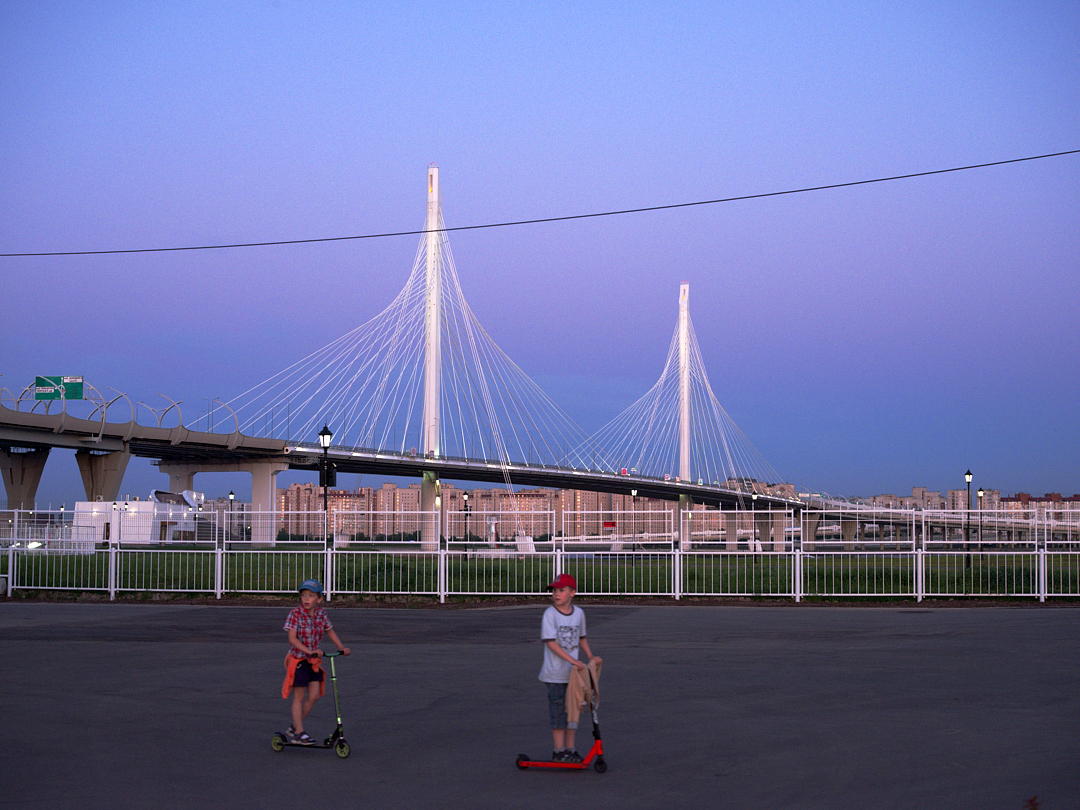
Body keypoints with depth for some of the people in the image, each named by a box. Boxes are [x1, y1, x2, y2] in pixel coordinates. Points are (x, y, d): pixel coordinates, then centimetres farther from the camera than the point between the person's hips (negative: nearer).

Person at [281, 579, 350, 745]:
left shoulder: (321, 614, -1)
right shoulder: (295, 614, -15)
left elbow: (330, 631, 15)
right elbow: (292, 638, -20)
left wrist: (341, 647, 3)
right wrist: (309, 651, -31)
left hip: (313, 660, 5)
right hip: (298, 659, -5)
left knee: (314, 696, 3)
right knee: (299, 697, -1)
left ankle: (294, 727, 18)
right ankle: (299, 733, 6)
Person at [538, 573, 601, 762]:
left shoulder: (578, 613, 5)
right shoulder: (550, 614, -12)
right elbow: (550, 642, -19)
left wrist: (590, 656, 6)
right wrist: (573, 660, -24)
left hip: (574, 672, 5)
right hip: (556, 674, -5)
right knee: (558, 713, 0)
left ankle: (570, 749, 19)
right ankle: (558, 751, 7)